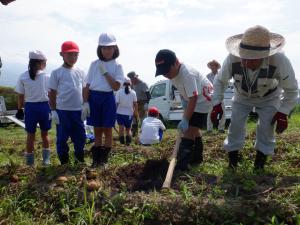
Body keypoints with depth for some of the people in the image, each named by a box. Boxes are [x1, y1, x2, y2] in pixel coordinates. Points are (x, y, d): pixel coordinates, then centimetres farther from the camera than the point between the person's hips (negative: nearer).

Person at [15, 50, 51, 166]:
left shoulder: (23, 77, -2)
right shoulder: (47, 77, -4)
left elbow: (20, 96, 1)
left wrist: (19, 109, 11)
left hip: (30, 107, 0)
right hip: (44, 106, 0)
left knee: (31, 135, 11)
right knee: (44, 134, 15)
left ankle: (30, 162, 20)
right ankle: (46, 160, 21)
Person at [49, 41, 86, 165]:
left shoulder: (80, 72, 9)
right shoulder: (56, 73, -2)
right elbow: (52, 93, -1)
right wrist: (53, 111, -5)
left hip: (78, 110, 4)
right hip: (62, 110, -3)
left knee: (80, 137, 10)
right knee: (62, 138, 5)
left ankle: (79, 161, 25)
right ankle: (64, 163, 17)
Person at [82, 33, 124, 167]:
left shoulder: (117, 66, 0)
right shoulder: (94, 64, 6)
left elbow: (116, 87, -11)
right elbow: (87, 85, 5)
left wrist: (105, 72, -13)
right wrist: (85, 103, -3)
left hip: (108, 98, -2)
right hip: (93, 98, 2)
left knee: (107, 130, 5)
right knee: (97, 131, 9)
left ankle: (104, 160, 16)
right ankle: (96, 160, 17)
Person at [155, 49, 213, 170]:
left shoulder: (187, 74, -35)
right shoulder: (173, 71, -9)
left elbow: (193, 99, -34)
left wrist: (185, 120, -32)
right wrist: (183, 100, -4)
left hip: (202, 100, -10)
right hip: (192, 99, 10)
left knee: (189, 129, -16)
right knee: (193, 128, 19)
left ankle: (181, 165, -15)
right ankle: (197, 157, 36)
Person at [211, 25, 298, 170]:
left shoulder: (280, 62, -41)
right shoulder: (232, 60, -38)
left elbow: (291, 89, -21)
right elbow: (220, 81, -15)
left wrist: (283, 113, -19)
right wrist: (217, 104, -18)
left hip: (269, 98, -1)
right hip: (242, 96, 1)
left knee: (266, 126, -8)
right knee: (236, 124, -4)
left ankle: (262, 154, 16)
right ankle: (232, 154, 17)